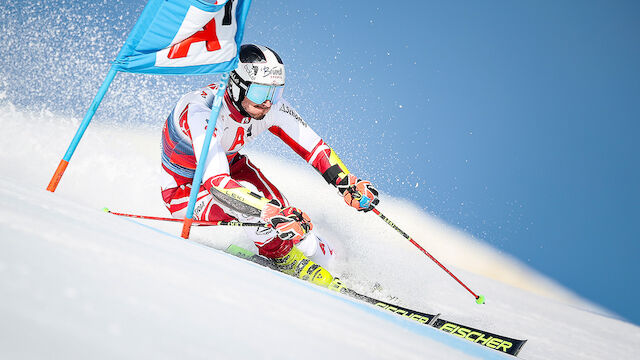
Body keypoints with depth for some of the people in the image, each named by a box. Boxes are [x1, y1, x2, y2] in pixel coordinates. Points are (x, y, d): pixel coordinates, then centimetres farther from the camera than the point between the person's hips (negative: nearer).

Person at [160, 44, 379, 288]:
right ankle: (286, 257, -8)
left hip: (229, 166, 5)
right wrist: (271, 211, -58)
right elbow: (216, 183, -48)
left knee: (279, 210, -16)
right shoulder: (202, 111, -38)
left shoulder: (268, 105, -20)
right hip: (186, 193, -5)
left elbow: (311, 144, -12)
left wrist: (347, 182, -22)